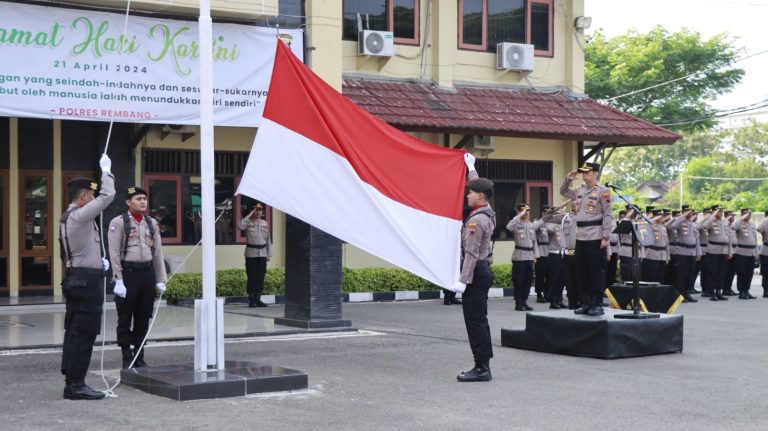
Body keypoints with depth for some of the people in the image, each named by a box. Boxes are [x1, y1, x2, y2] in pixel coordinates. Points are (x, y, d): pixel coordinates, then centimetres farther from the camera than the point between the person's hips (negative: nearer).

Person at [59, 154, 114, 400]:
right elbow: (107, 195, -15)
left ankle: (71, 381, 14)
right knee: (84, 333, -7)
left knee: (74, 331, 10)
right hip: (88, 280, -10)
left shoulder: (67, 218, 16)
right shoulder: (80, 216, -15)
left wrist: (98, 262, 21)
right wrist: (106, 171, -1)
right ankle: (76, 385, -5)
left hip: (75, 278, 10)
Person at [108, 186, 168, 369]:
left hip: (147, 272, 5)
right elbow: (114, 253, -8)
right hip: (128, 272, -5)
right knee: (125, 318, 3)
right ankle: (127, 359, 10)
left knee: (143, 318, 10)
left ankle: (139, 357, 19)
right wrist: (119, 281, -13)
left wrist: (160, 279, 8)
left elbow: (158, 252, 12)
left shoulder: (152, 223, 11)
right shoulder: (118, 222, -4)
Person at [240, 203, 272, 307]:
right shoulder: (248, 222, 0)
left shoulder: (265, 223, 12)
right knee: (251, 276, -3)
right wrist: (249, 215, -18)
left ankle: (258, 299, 12)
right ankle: (251, 300, 1)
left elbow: (268, 240, 15)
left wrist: (269, 254, 10)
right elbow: (241, 226, -25)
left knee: (261, 277, 4)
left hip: (262, 253, 4)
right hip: (251, 253, -4)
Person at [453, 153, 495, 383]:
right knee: (479, 320, 12)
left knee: (475, 321, -8)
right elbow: (478, 184, 29)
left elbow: (471, 253, -23)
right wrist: (471, 167, 43)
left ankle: (481, 368, -9)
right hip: (483, 271, 10)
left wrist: (463, 280, -24)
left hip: (476, 273, -10)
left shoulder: (477, 220, -18)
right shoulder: (487, 212, 10)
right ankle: (483, 365, 15)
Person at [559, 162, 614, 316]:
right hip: (580, 237, 7)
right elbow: (563, 192, 29)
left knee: (596, 272, -3)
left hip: (595, 237, -7)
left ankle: (598, 305, 2)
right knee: (583, 271, 10)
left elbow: (608, 215, -10)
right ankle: (587, 303, 17)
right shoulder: (580, 191, 13)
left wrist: (605, 237, -15)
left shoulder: (603, 191, -7)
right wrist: (568, 179, 10)